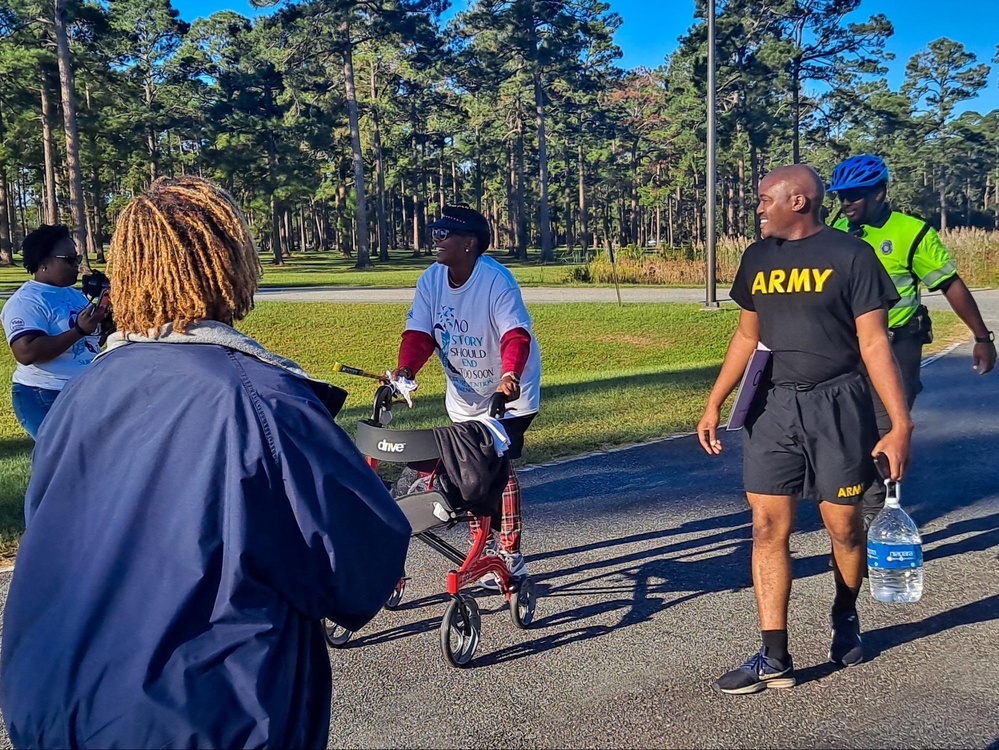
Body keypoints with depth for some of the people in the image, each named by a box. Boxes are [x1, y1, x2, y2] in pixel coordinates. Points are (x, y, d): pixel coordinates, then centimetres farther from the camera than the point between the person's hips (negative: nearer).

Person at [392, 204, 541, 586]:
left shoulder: (497, 281, -26)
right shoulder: (431, 280, -9)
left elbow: (516, 335, -37)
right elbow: (419, 333, -11)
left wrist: (509, 375, -55)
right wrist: (405, 370, -29)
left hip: (509, 395, -6)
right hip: (464, 395, 6)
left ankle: (510, 554, 3)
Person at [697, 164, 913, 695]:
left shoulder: (849, 255, -6)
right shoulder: (757, 258, 9)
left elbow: (874, 343, -8)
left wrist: (901, 424, -13)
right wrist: (714, 405, 12)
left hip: (837, 406, -4)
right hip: (774, 406, 4)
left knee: (843, 526, 8)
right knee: (768, 528, -2)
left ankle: (845, 617, 37)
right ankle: (774, 659, 4)